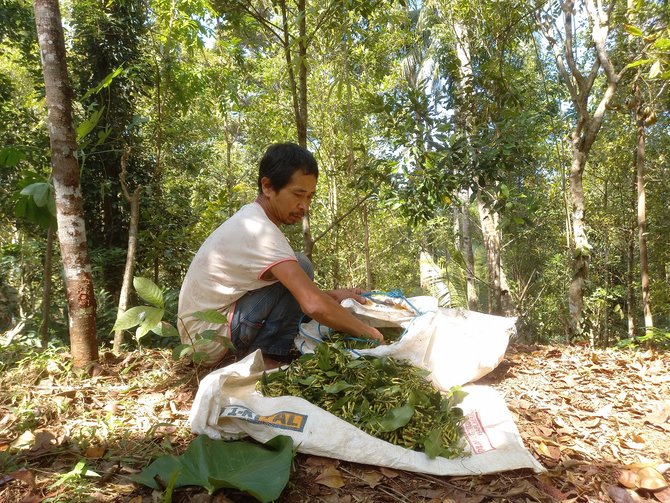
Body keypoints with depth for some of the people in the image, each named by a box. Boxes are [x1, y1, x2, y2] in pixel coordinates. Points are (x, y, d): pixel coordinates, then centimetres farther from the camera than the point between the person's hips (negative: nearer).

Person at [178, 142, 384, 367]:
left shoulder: (250, 221, 7)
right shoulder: (259, 231, -23)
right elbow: (313, 305, -32)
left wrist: (332, 295, -3)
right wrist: (367, 331, -19)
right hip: (208, 334, -10)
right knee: (301, 268, -16)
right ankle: (263, 360, -10)